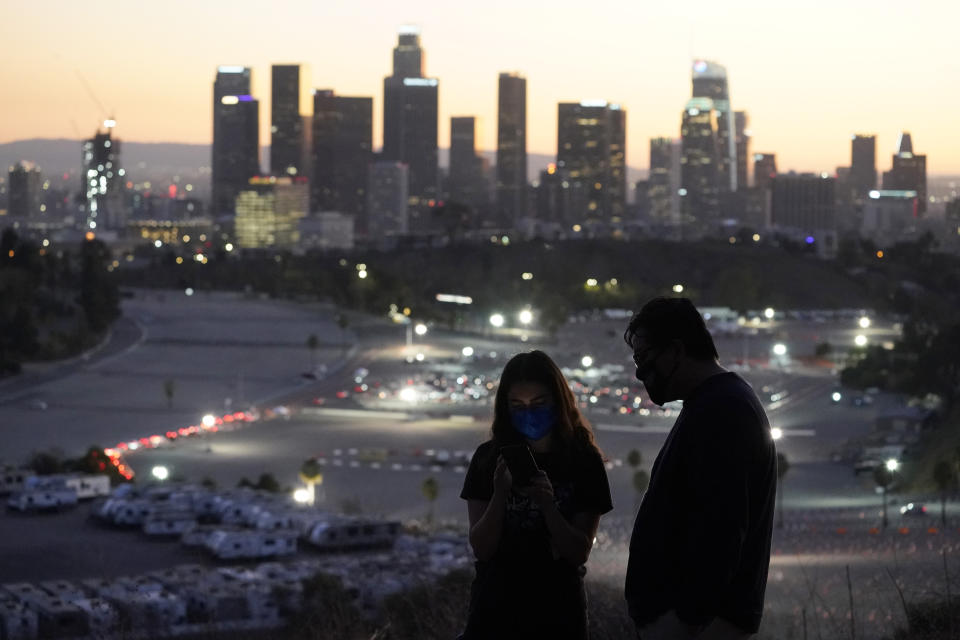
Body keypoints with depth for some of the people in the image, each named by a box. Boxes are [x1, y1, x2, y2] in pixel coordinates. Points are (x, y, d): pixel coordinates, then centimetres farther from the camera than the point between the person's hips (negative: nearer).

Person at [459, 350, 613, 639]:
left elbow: (579, 553, -8)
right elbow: (481, 548, -6)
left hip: (557, 614, 0)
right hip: (494, 609, 1)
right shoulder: (489, 458, -3)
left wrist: (547, 504, -23)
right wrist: (500, 494, -22)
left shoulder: (584, 462, -5)